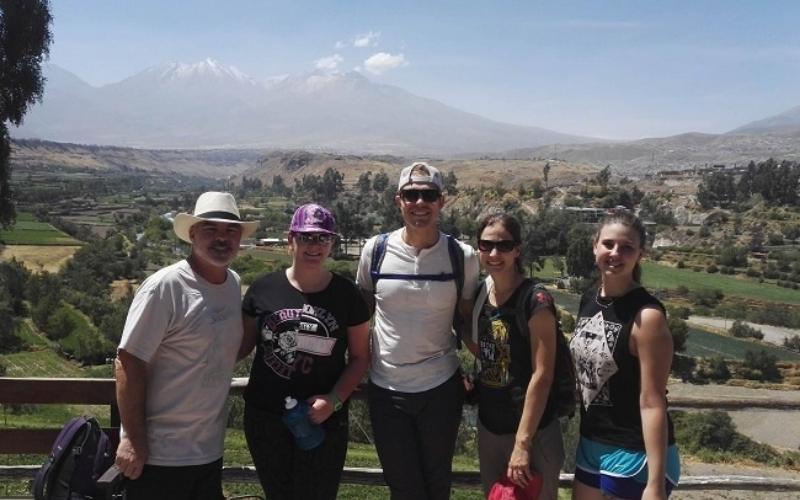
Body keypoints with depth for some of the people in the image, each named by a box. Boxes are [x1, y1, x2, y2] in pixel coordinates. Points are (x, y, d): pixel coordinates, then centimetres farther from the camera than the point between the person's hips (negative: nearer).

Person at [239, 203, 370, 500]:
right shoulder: (263, 289, -3)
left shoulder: (346, 294, -5)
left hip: (323, 422, -1)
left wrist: (334, 400, -13)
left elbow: (360, 357, 0)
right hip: (264, 418, 1)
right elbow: (242, 343, 6)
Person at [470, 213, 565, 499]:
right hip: (488, 427, 6)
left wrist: (523, 442, -19)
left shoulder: (536, 301, -17)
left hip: (531, 430, -6)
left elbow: (542, 375, -19)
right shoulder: (481, 295, 1)